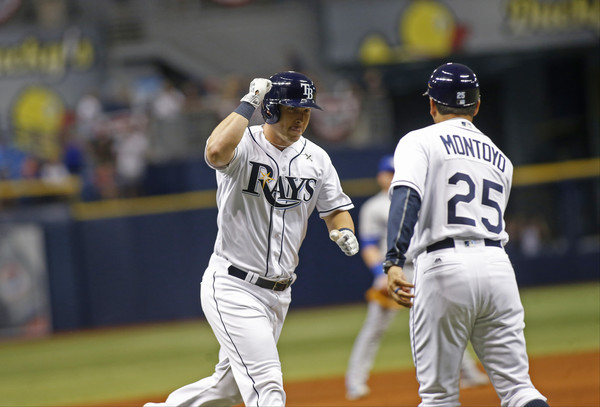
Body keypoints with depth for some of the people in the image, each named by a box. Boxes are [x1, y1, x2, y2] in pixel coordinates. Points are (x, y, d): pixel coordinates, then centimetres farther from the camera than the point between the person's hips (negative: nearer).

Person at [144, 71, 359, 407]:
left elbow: (335, 209, 12)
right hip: (233, 288, -7)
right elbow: (216, 151, -38)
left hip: (279, 294, 7)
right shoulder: (243, 146, -14)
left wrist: (345, 233, -11)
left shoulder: (316, 158, 4)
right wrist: (249, 103, -27)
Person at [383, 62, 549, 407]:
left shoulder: (420, 142, 4)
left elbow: (407, 197, -14)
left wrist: (394, 262, -26)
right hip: (497, 264, 4)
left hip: (443, 266, -4)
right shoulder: (500, 158, 23)